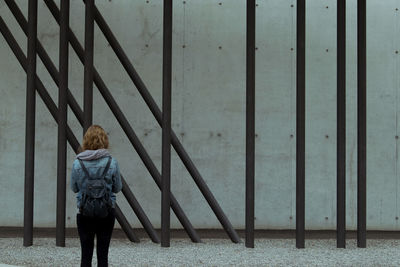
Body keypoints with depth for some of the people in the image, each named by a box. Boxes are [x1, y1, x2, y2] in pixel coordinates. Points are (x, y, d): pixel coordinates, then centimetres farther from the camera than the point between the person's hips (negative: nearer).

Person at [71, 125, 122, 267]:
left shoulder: (78, 163, -7)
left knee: (86, 254, 6)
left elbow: (74, 188, 4)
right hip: (107, 212, 0)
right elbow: (117, 187, 3)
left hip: (84, 212, 0)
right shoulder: (112, 162, -8)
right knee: (103, 253, 6)